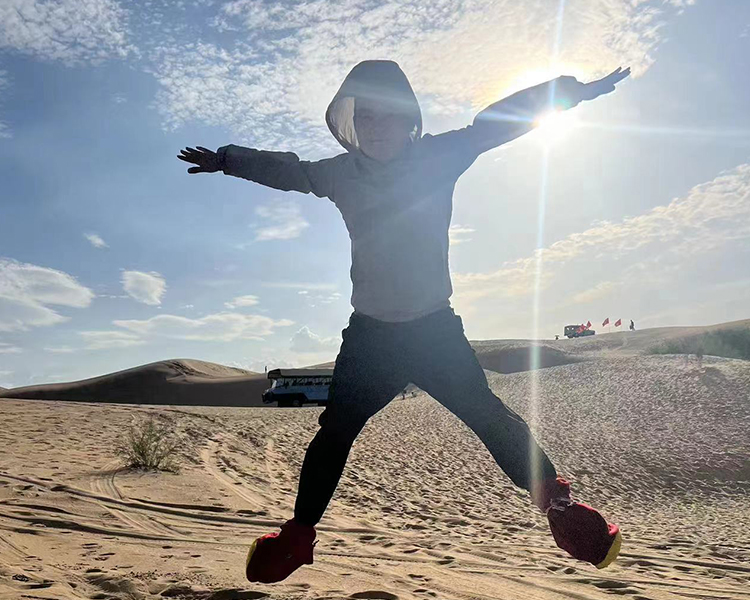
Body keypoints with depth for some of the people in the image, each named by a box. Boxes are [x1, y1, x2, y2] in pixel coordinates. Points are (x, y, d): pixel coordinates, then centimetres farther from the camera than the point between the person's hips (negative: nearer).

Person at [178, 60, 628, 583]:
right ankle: (299, 532, 17)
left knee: (487, 415, -7)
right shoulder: (340, 173, 3)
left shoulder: (437, 156, -4)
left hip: (435, 326, -1)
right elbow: (285, 169, 19)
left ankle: (558, 502, 9)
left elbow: (496, 122, -5)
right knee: (336, 430, 1)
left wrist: (572, 90, -8)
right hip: (370, 330, 2)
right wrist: (226, 159, 30)